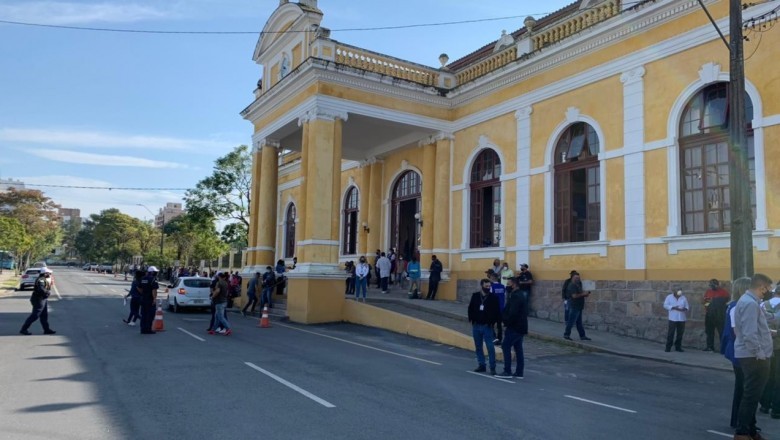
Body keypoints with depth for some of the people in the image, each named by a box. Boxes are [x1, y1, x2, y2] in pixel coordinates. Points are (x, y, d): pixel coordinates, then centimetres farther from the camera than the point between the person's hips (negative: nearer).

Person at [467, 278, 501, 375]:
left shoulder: (493, 297, -6)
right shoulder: (475, 296, 2)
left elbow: (497, 312, -3)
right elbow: (470, 309, 8)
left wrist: (495, 322, -10)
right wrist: (471, 319, 1)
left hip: (487, 326, -4)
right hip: (476, 326, 4)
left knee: (490, 347, -6)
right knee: (478, 347, 11)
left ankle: (492, 367, 1)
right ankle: (481, 365, 22)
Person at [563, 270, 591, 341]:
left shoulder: (577, 285, 16)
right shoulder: (572, 285, -15)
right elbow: (574, 296, -25)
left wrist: (585, 294, 6)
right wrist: (583, 294, -16)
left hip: (578, 307, 10)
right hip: (574, 307, -10)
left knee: (579, 323, 12)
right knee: (571, 321, -3)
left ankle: (582, 336, 15)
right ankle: (566, 335, 6)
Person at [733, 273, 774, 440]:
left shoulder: (746, 300, 14)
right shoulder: (750, 303, -19)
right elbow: (749, 335, -25)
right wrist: (760, 354, -19)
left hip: (751, 356, 10)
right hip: (754, 357, -10)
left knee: (752, 394, 17)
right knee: (751, 395, -4)